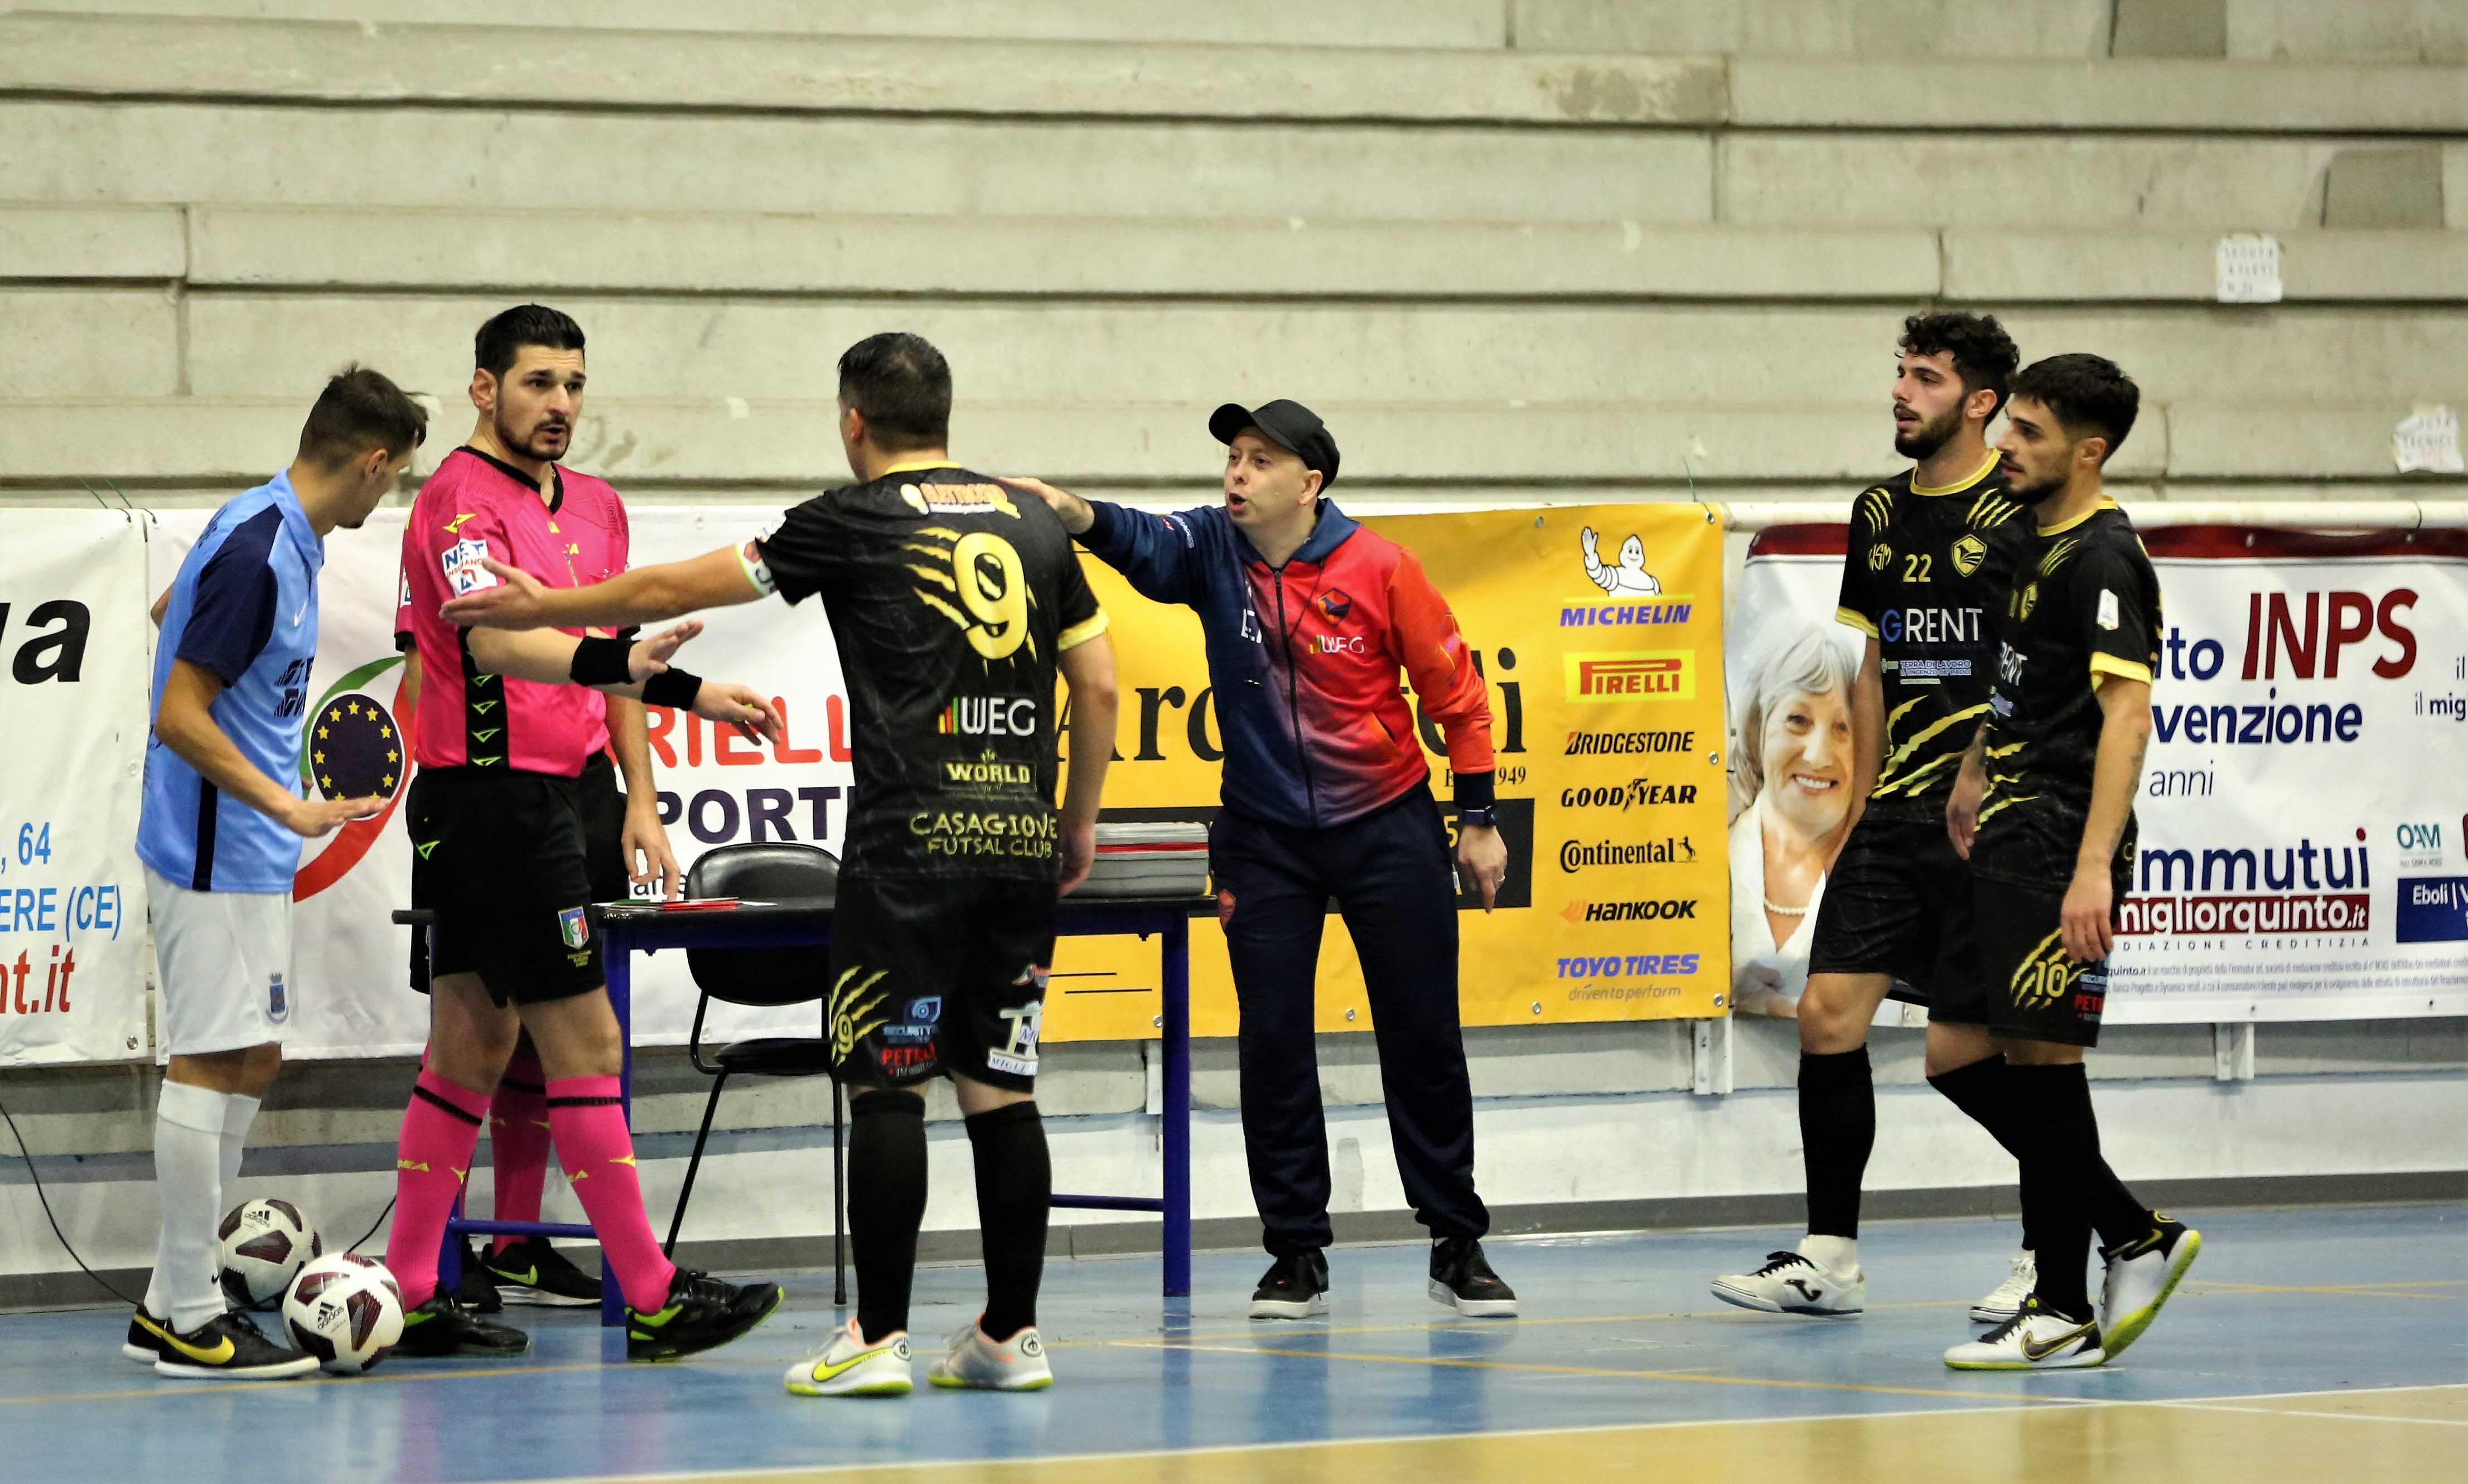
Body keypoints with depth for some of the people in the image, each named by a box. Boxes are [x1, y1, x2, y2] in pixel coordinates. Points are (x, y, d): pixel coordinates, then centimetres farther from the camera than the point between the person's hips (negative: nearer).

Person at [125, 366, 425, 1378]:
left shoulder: (281, 536, 9)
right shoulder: (255, 554, -21)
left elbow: (170, 611, 28)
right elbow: (178, 718, -23)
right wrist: (287, 806, -27)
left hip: (249, 860, 10)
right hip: (214, 857, -10)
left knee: (250, 1066, 12)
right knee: (210, 1067, -6)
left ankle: (168, 1308, 16)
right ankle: (190, 1324, -2)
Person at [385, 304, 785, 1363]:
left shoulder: (593, 507, 15)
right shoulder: (462, 500, -13)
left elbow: (612, 650, 25)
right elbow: (495, 640, -30)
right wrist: (613, 663, -45)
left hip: (548, 793, 9)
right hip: (499, 794, -9)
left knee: (473, 1050, 10)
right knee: (584, 1043, -8)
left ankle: (410, 1298, 14)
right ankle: (653, 1300, -6)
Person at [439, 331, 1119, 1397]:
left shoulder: (856, 523, 1)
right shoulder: (1033, 524, 14)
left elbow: (669, 591, 7)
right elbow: (1099, 682, 14)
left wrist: (541, 608, 20)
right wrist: (1079, 821, 25)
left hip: (913, 843, -5)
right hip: (1021, 843, 5)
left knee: (886, 1086, -2)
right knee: (1001, 1090, 8)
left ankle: (878, 1340, -3)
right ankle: (1011, 1337, 9)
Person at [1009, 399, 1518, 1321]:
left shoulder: (1380, 570, -11)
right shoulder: (1214, 550, -6)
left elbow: (1454, 689, -4)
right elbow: (1146, 546, -27)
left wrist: (1476, 820, -2)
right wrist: (1080, 518, -49)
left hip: (1387, 829, -2)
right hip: (1265, 838, 2)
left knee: (1423, 1039, 3)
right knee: (1273, 1046, 0)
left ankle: (1457, 1247, 15)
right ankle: (1296, 1256, 9)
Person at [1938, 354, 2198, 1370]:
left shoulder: (2103, 555, -12)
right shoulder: (2035, 544, 16)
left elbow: (2128, 714, -20)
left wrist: (2094, 867, -27)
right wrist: (1976, 775, 21)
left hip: (2060, 846, -10)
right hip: (2007, 842, 10)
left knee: (2041, 1059, -6)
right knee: (1958, 1055, 9)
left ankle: (2064, 1312, 1)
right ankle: (2136, 1237, 17)